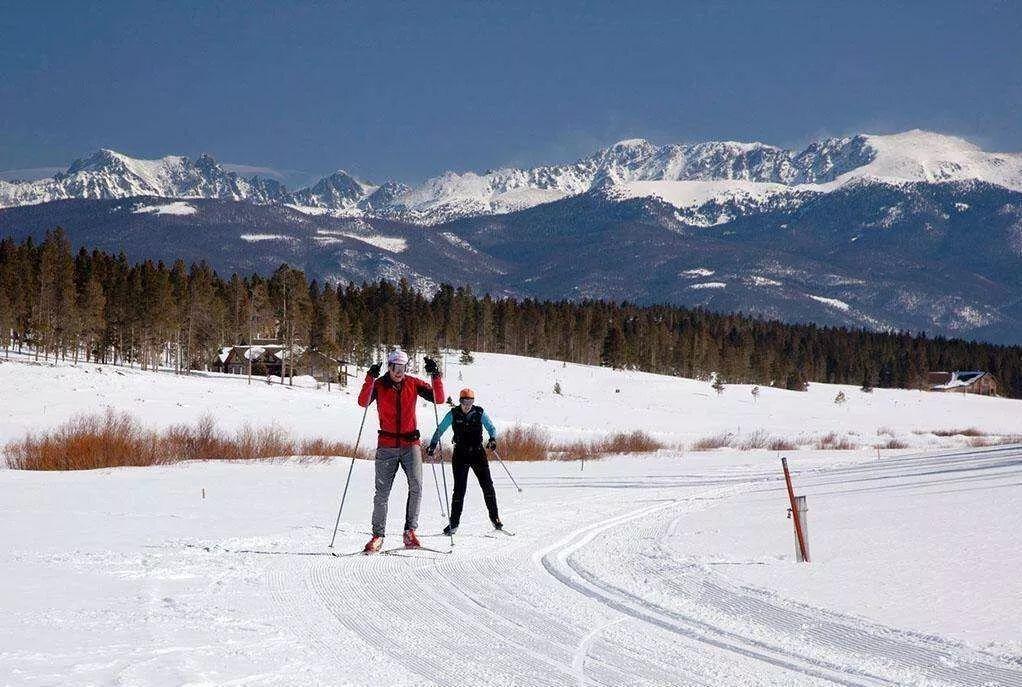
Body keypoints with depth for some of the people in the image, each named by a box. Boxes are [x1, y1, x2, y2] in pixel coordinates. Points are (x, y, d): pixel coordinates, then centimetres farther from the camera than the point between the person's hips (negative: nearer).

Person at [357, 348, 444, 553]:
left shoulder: (413, 383, 3)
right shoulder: (379, 385, -1)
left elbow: (439, 399, -3)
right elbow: (363, 402, -18)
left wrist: (435, 376, -15)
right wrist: (370, 379, -30)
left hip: (410, 444, 1)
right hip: (387, 446, -1)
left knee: (416, 486, -17)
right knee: (382, 492, 0)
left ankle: (410, 531, -9)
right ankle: (378, 535, 10)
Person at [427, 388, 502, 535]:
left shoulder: (479, 413, -3)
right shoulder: (453, 414, -3)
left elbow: (491, 428, 1)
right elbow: (440, 429, 2)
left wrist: (492, 439, -20)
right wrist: (433, 445, -10)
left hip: (478, 452, 0)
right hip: (460, 454, 0)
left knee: (487, 485, -5)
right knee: (459, 488, -4)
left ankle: (494, 518, 7)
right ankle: (454, 522, 3)